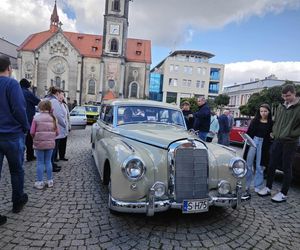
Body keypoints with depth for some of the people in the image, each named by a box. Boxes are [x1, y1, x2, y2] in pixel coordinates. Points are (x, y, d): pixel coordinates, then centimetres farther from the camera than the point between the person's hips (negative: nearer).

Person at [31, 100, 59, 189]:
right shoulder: (52, 118, 0)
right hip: (50, 143, 3)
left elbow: (32, 132, -9)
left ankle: (39, 182, 12)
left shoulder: (36, 117, -8)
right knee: (48, 161, 13)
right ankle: (50, 181, 19)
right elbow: (57, 132, 2)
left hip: (39, 143, -3)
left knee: (40, 162, 6)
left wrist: (35, 138, 10)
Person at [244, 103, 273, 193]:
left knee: (259, 166, 5)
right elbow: (249, 132, 5)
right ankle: (246, 185, 13)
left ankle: (257, 186, 15)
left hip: (263, 144, -2)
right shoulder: (255, 121, 6)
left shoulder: (271, 123, 1)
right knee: (248, 164, 3)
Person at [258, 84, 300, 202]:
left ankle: (283, 194, 15)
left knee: (286, 168, 4)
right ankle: (268, 188, 23)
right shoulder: (281, 107, 8)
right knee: (271, 165, 10)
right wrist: (274, 132, 7)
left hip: (290, 143, -5)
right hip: (277, 140, 5)